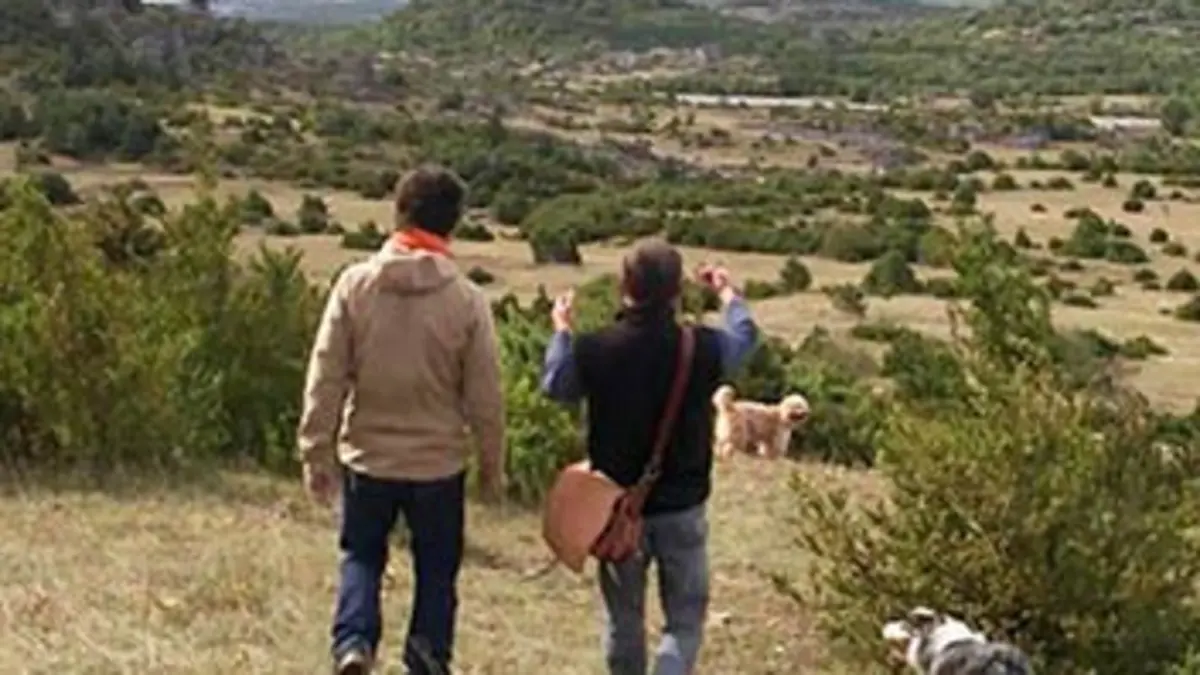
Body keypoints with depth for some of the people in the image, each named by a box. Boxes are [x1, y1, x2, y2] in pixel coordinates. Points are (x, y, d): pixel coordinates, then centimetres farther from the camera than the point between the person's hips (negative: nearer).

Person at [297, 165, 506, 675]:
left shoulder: (355, 284, -10)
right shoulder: (467, 299, -11)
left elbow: (325, 378, -7)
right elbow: (484, 396, -5)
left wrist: (316, 451, 2)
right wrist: (492, 465, 8)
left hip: (368, 455, 1)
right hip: (439, 461, -1)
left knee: (362, 555, 19)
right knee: (436, 567, 17)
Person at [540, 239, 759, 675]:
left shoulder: (593, 350, -16)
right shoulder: (703, 348, -15)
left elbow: (554, 386, 6)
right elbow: (746, 336, 9)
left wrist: (560, 331, 23)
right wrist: (727, 292, 29)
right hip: (681, 508, -1)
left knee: (623, 616, 19)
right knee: (685, 618, 10)